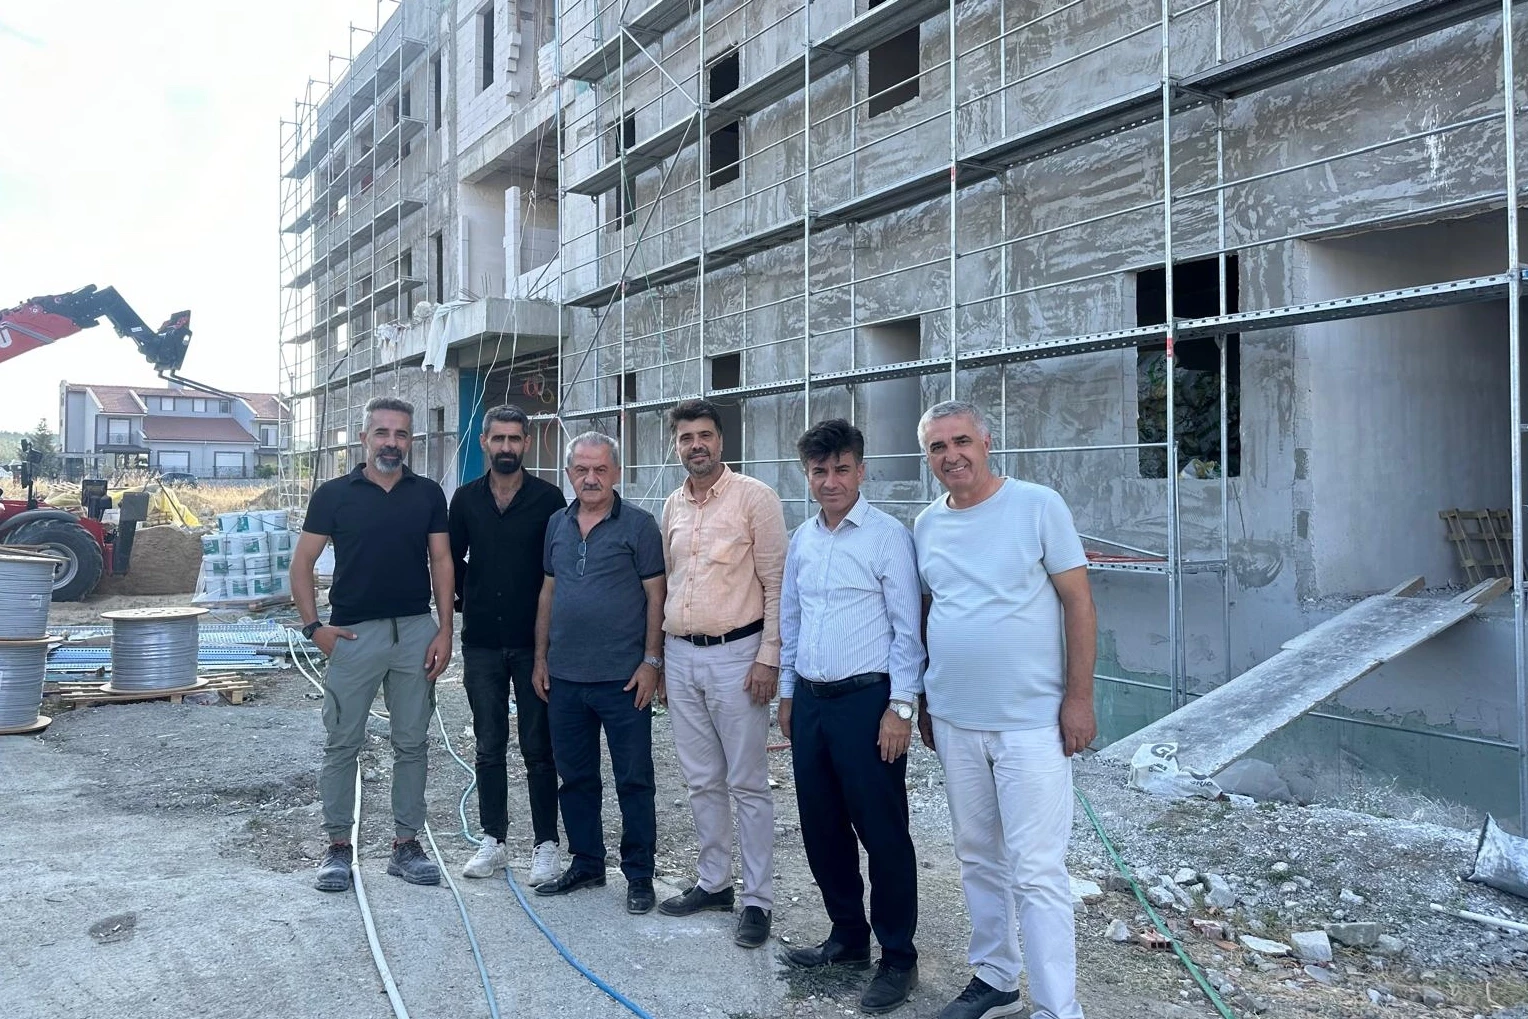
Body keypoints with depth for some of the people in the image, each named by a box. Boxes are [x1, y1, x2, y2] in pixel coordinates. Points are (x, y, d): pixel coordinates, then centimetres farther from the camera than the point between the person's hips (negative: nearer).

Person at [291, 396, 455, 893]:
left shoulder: (428, 494, 6)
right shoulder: (334, 494, 0)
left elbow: (441, 562, 5)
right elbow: (302, 561, 3)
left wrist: (445, 630, -3)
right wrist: (313, 625, -7)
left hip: (416, 631, 2)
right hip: (354, 633, -2)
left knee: (412, 743, 8)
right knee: (342, 743, 5)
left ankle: (406, 844, 20)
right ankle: (338, 846, 18)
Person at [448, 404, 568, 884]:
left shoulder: (548, 498, -4)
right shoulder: (466, 498, 6)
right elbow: (452, 559, 16)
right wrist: (464, 600, 9)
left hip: (533, 641, -3)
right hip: (481, 642, 3)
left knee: (538, 748, 3)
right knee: (489, 746, 11)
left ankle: (546, 845, 13)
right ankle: (492, 842, 22)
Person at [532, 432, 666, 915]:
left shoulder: (638, 525, -5)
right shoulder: (557, 525, 10)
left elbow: (655, 595, -6)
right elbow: (548, 593, 15)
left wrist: (652, 661, -11)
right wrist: (540, 658, 12)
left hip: (623, 677, -5)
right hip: (564, 676, 5)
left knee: (634, 779, 3)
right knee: (575, 777, 15)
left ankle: (639, 875, 16)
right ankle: (586, 863, 30)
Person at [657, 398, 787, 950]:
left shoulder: (754, 496, -8)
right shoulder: (672, 506, 11)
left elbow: (776, 582, -9)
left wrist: (769, 656, -14)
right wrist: (657, 656, 16)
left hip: (736, 655, -6)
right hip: (680, 656, 6)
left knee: (747, 785, 1)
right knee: (701, 781, 14)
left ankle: (757, 900, 11)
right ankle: (713, 883, 28)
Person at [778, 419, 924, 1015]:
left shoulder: (888, 537, -9)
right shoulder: (801, 540, 10)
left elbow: (907, 629, -10)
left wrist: (900, 707, -13)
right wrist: (787, 693, 16)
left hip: (865, 700, -6)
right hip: (809, 701, 7)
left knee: (882, 832, 2)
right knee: (821, 827, 15)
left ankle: (898, 958, 18)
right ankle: (848, 936, 33)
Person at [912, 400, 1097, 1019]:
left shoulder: (1038, 506, -7)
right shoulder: (927, 525, 7)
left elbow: (1079, 602, -6)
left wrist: (1079, 698, -10)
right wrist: (923, 700, 15)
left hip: (1031, 723, -5)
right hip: (954, 723, 5)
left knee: (1036, 872, -3)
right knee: (978, 859, 16)